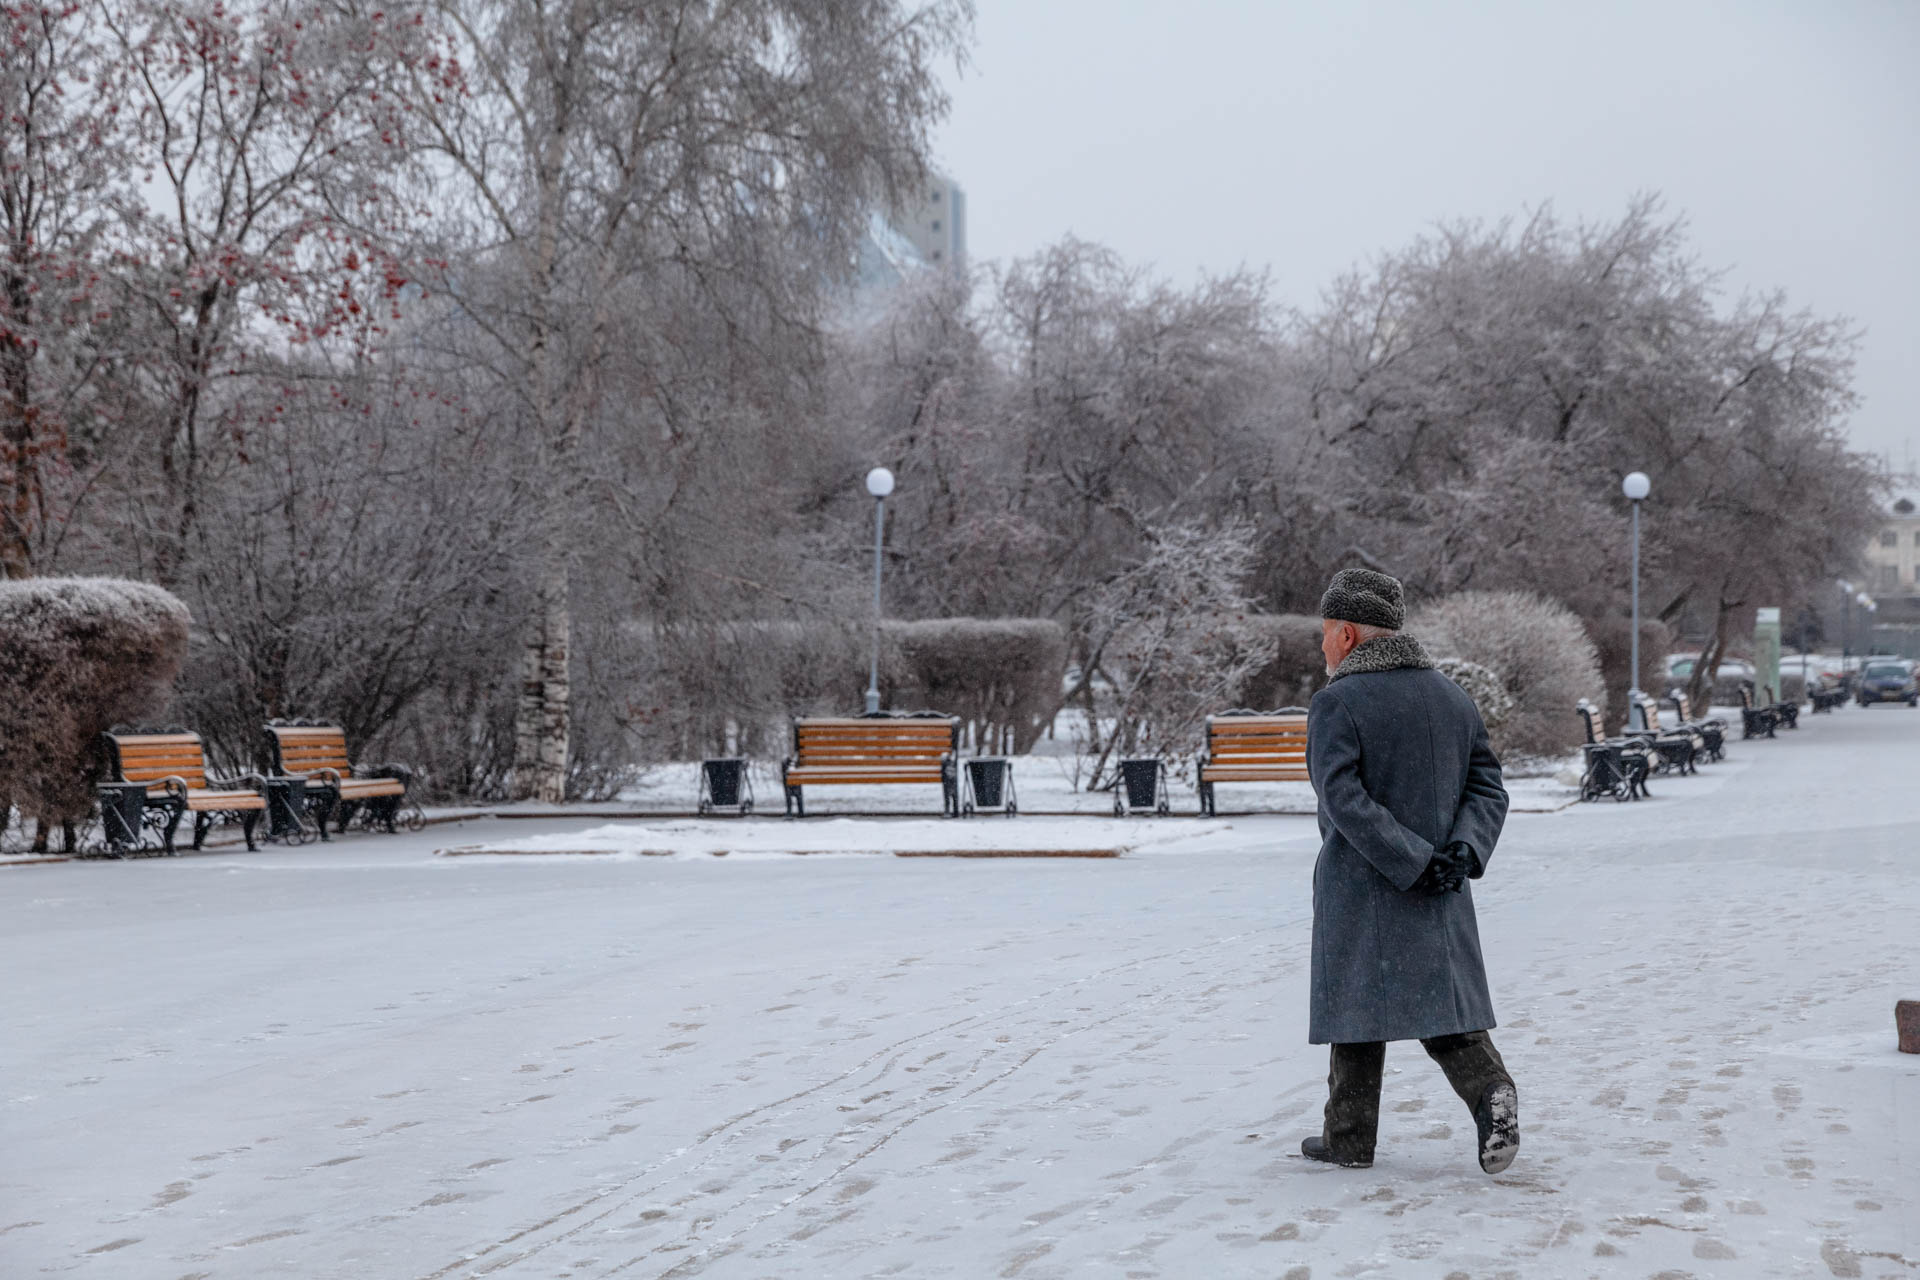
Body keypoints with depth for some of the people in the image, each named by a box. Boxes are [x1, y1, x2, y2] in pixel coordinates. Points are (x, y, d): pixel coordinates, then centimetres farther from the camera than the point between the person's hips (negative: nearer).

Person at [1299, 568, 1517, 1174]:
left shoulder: (1337, 703, -11)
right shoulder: (1452, 697, 10)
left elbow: (1343, 798, -20)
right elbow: (1488, 787, 6)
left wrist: (1413, 861, -18)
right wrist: (1463, 851, -6)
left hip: (1360, 886, -5)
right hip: (1440, 895, 5)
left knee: (1357, 1004, 7)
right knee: (1442, 995, 12)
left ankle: (1349, 1137, 15)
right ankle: (1491, 1090, -13)